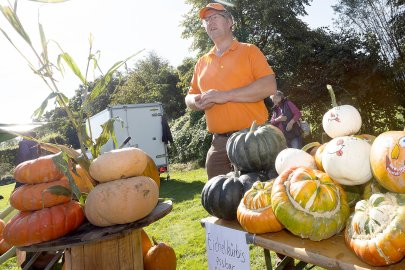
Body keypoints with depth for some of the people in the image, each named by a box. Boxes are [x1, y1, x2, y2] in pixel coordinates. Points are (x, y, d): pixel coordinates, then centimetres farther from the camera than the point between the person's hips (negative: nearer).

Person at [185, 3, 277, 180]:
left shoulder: (249, 51, 2)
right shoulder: (202, 62, 16)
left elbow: (269, 86, -11)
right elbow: (189, 97, 20)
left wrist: (226, 95, -17)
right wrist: (197, 101, -6)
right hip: (219, 143, 4)